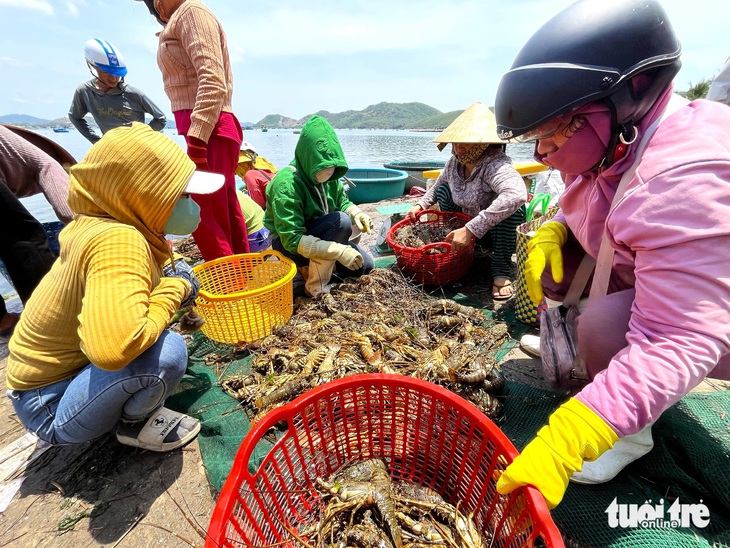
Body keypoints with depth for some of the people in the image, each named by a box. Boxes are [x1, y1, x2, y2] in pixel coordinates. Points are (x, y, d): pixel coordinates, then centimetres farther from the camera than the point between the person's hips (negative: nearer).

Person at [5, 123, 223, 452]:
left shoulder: (102, 222, -5)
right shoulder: (118, 241, -33)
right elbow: (113, 347, -46)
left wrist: (172, 270, -2)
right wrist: (175, 288, -30)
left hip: (72, 367, 9)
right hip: (51, 409, -8)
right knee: (168, 351, -33)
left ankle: (130, 403, 13)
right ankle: (134, 424, 1)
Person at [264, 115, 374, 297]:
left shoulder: (328, 176, -8)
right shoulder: (286, 184, -28)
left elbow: (342, 202, 8)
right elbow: (293, 240, -32)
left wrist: (356, 214, -17)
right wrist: (338, 251, -39)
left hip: (321, 237, 7)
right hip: (287, 246, -7)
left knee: (364, 266, -1)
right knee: (341, 221, -31)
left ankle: (311, 266, 12)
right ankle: (316, 287, -19)